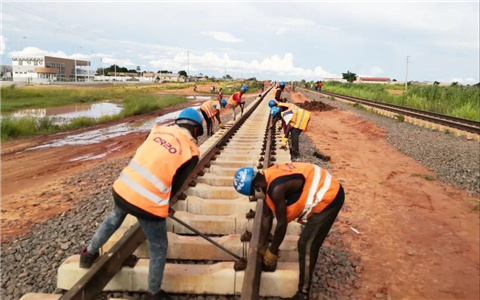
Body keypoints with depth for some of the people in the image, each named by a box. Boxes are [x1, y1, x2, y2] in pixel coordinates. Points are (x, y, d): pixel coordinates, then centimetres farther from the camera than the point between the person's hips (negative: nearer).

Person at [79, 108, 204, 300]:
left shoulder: (158, 130, 8)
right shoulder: (191, 151, -3)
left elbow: (141, 157, 14)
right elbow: (176, 185, 1)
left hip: (123, 188, 6)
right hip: (149, 203, -5)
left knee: (114, 219, 36)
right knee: (158, 247, 16)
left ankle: (89, 254, 55)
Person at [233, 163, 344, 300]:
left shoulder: (276, 189, -30)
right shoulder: (267, 180, 0)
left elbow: (281, 224, -20)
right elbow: (266, 216, 9)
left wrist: (272, 252, -6)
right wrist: (262, 246, 16)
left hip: (329, 197, -10)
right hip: (325, 191, 10)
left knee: (306, 245, -6)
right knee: (309, 243, 22)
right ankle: (307, 278, 40)